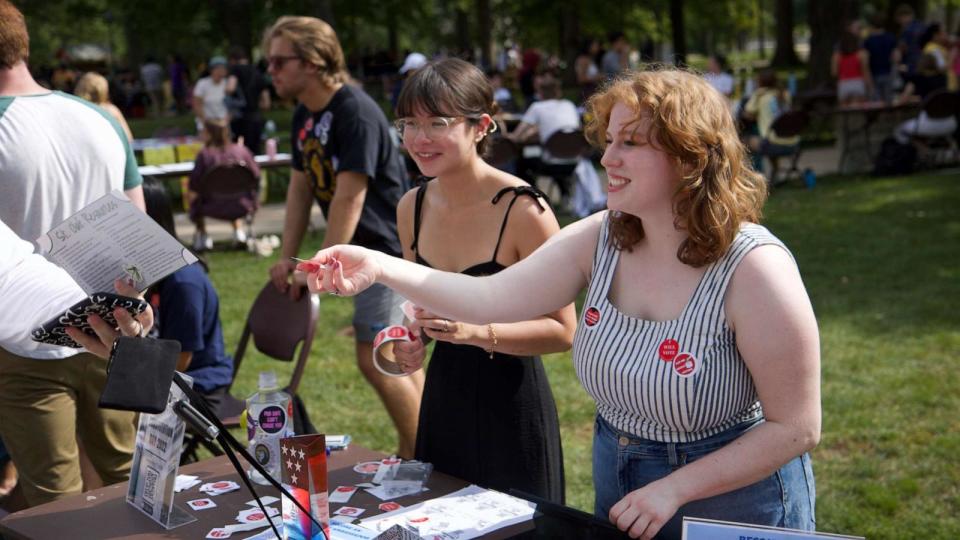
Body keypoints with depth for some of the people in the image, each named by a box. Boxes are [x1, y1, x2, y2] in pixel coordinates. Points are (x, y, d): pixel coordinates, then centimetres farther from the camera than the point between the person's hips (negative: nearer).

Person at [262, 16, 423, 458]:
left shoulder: (355, 113, -21)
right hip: (368, 251, 9)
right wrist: (287, 258, 5)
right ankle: (414, 454, 26)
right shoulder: (304, 117, 9)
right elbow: (300, 188, 12)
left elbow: (349, 197, -24)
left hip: (390, 247, -9)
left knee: (374, 359, -11)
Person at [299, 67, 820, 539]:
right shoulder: (598, 239, -7)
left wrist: (673, 489, -22)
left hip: (733, 497, -5)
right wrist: (379, 267, -28)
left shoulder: (752, 268, -23)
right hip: (616, 482, 6)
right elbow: (493, 297, -15)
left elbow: (795, 428, -19)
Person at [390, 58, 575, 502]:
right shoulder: (412, 208, 0)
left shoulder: (522, 211, -19)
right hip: (443, 400, 6)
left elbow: (562, 331, -15)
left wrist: (477, 331, -28)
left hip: (511, 404, -6)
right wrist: (411, 339, -5)